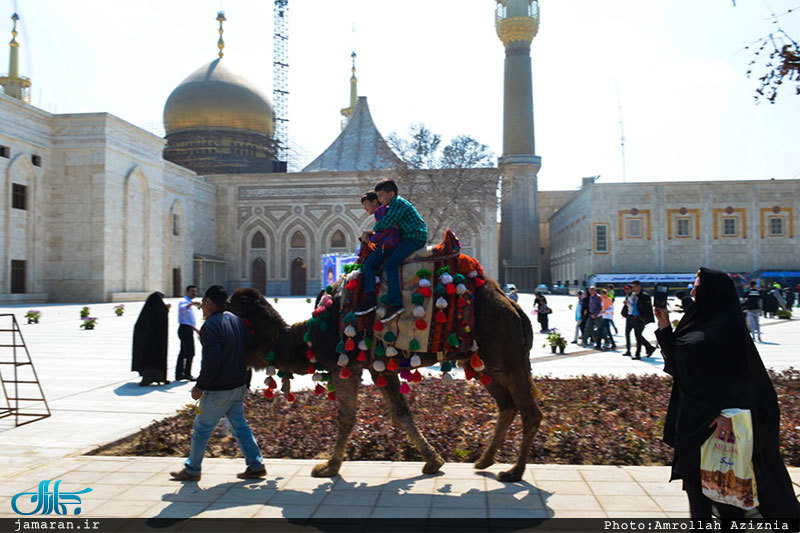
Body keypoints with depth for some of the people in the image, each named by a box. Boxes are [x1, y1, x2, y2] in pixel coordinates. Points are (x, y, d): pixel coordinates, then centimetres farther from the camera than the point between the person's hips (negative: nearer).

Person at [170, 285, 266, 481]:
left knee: (201, 428, 7)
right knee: (239, 425, 14)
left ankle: (192, 470, 18)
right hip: (238, 385, 8)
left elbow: (211, 362, -22)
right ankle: (256, 466, 15)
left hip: (218, 390, -8)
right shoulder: (237, 320, 7)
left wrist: (200, 386, -13)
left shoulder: (210, 326, -18)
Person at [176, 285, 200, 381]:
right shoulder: (184, 301, -8)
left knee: (183, 352, 11)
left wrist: (197, 330, 28)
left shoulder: (190, 304, 22)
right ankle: (187, 374, -5)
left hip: (188, 329, 10)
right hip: (185, 329, -10)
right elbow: (182, 308, -34)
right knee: (190, 352, -10)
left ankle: (179, 374, 15)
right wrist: (191, 304, -49)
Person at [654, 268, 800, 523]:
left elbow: (739, 372, -22)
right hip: (692, 417, 9)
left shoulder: (727, 326, -14)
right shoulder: (698, 323, 12)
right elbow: (677, 364, 15)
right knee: (695, 478, 15)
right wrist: (665, 327, 8)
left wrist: (728, 412, -31)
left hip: (714, 420, -9)